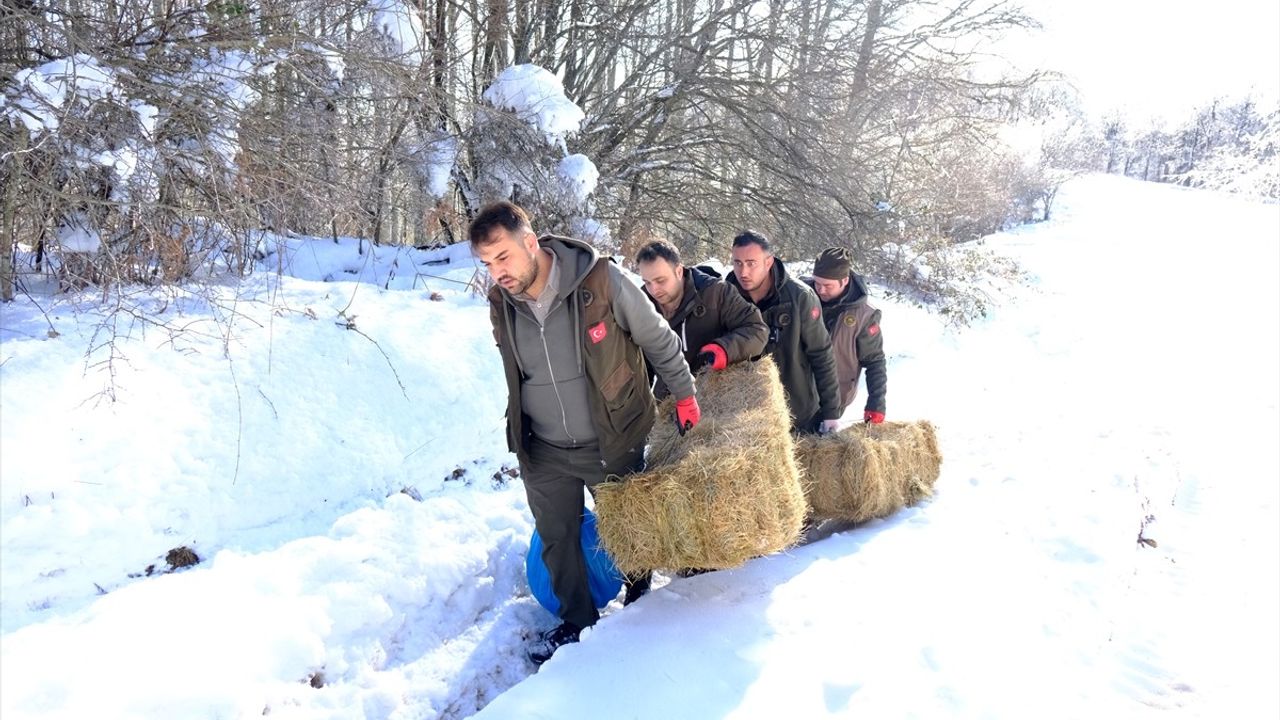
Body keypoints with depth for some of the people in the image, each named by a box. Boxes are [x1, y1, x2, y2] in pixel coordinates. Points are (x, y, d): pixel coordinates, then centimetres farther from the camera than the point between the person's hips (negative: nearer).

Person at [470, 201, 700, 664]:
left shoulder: (601, 282, -22)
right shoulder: (501, 304, -8)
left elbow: (659, 340, -8)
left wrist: (684, 396, 1)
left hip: (613, 442, -3)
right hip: (543, 452, 4)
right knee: (556, 540, 14)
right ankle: (576, 621, 38)